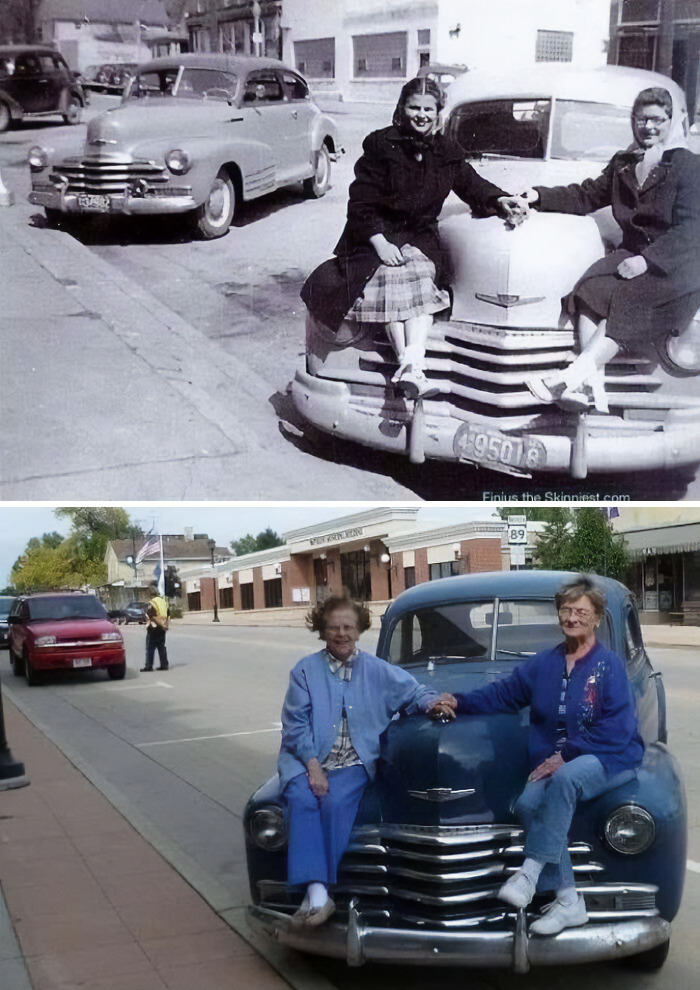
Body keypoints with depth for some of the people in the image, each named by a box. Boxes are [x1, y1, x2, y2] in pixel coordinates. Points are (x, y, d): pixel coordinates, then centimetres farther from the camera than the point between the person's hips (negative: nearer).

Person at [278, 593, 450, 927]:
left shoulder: (378, 671, 14)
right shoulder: (306, 671, 11)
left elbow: (412, 692, 8)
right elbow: (295, 724, 3)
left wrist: (432, 701, -16)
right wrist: (312, 765, -11)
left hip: (353, 764, 0)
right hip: (305, 759, 0)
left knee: (336, 801, -30)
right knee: (302, 799, -30)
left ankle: (321, 893, -29)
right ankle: (315, 891, -39)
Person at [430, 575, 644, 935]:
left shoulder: (609, 665, -6)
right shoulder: (545, 663, 11)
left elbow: (614, 729, -13)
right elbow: (503, 693, 17)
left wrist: (566, 756, -18)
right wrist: (459, 702, 2)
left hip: (611, 758, -5)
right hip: (556, 761, 5)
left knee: (566, 779, -37)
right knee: (528, 803, -24)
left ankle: (531, 872, -29)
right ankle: (567, 901, -21)